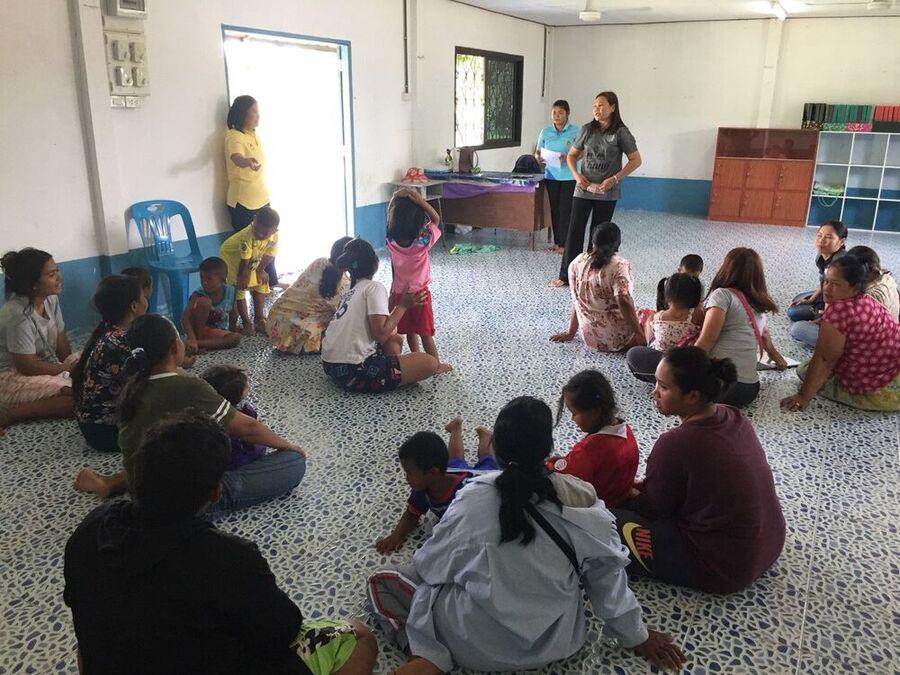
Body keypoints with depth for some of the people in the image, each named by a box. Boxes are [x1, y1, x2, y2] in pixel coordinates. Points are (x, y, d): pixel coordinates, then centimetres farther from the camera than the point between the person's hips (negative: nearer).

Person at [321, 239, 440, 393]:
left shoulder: (353, 290, 20)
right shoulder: (375, 287, -7)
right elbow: (380, 333, -17)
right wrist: (403, 305, -7)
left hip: (331, 365, 10)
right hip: (351, 371, -9)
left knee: (395, 340, 28)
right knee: (430, 363, -13)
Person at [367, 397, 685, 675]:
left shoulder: (471, 501, -19)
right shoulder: (582, 500, -16)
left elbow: (431, 566, -5)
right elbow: (608, 578, -5)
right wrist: (637, 637, 12)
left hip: (478, 646, -2)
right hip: (555, 644, 3)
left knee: (382, 581, 18)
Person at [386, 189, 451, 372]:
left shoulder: (392, 241, -13)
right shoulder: (423, 242, -23)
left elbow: (390, 217, 4)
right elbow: (436, 219, -10)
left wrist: (395, 199, -10)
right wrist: (420, 200, -21)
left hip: (399, 293, 4)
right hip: (419, 293, -4)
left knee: (410, 330, 20)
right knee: (426, 334, 8)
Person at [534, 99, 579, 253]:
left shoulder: (575, 131, -6)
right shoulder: (545, 132, 5)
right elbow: (538, 151, 11)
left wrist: (568, 157, -23)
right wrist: (538, 158, -12)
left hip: (569, 176, -4)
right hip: (551, 175, 4)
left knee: (565, 210, -4)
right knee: (554, 209, 8)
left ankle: (563, 243, 2)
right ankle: (557, 241, 18)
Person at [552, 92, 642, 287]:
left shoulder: (620, 132, -5)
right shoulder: (587, 130, 3)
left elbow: (636, 160, -4)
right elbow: (571, 155, 12)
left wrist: (614, 179, -13)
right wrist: (576, 175, -6)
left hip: (606, 193, -2)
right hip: (583, 189, 2)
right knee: (574, 232, 0)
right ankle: (565, 275, 7)